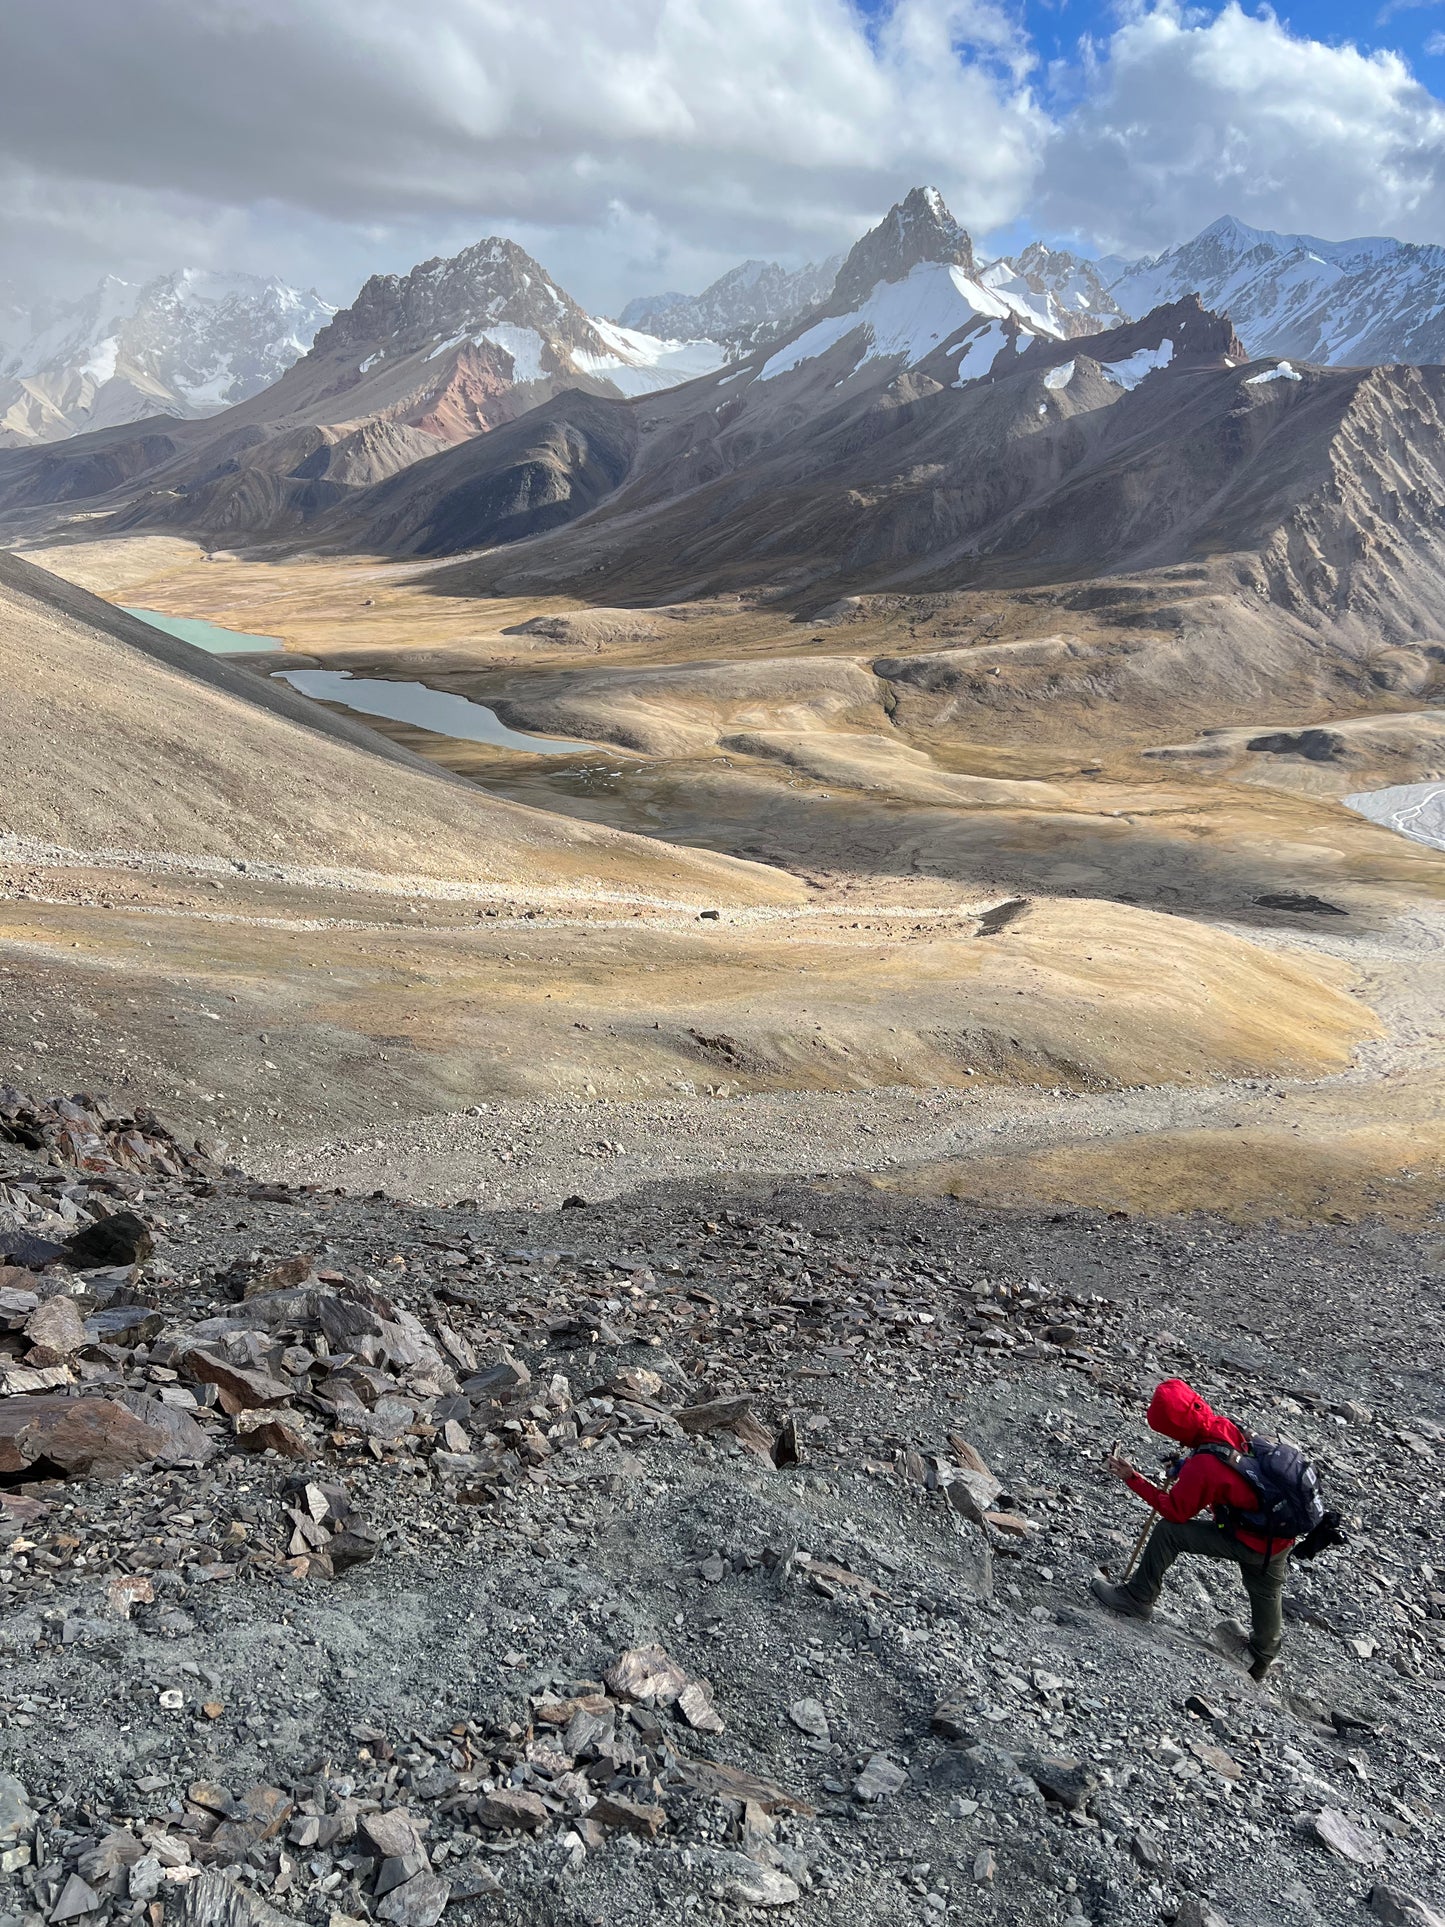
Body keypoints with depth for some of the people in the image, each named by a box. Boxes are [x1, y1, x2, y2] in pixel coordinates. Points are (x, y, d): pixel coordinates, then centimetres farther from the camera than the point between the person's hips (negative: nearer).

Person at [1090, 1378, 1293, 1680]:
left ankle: (1137, 1599, 7)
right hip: (1281, 1540, 7)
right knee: (1265, 1600, 29)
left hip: (1250, 1545, -7)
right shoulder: (1230, 1428, -8)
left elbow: (1175, 1512, -13)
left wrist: (1131, 1478, -10)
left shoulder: (1202, 1467, -29)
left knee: (1168, 1531, -6)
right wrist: (1185, 1466, 11)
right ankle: (1261, 1661, 54)